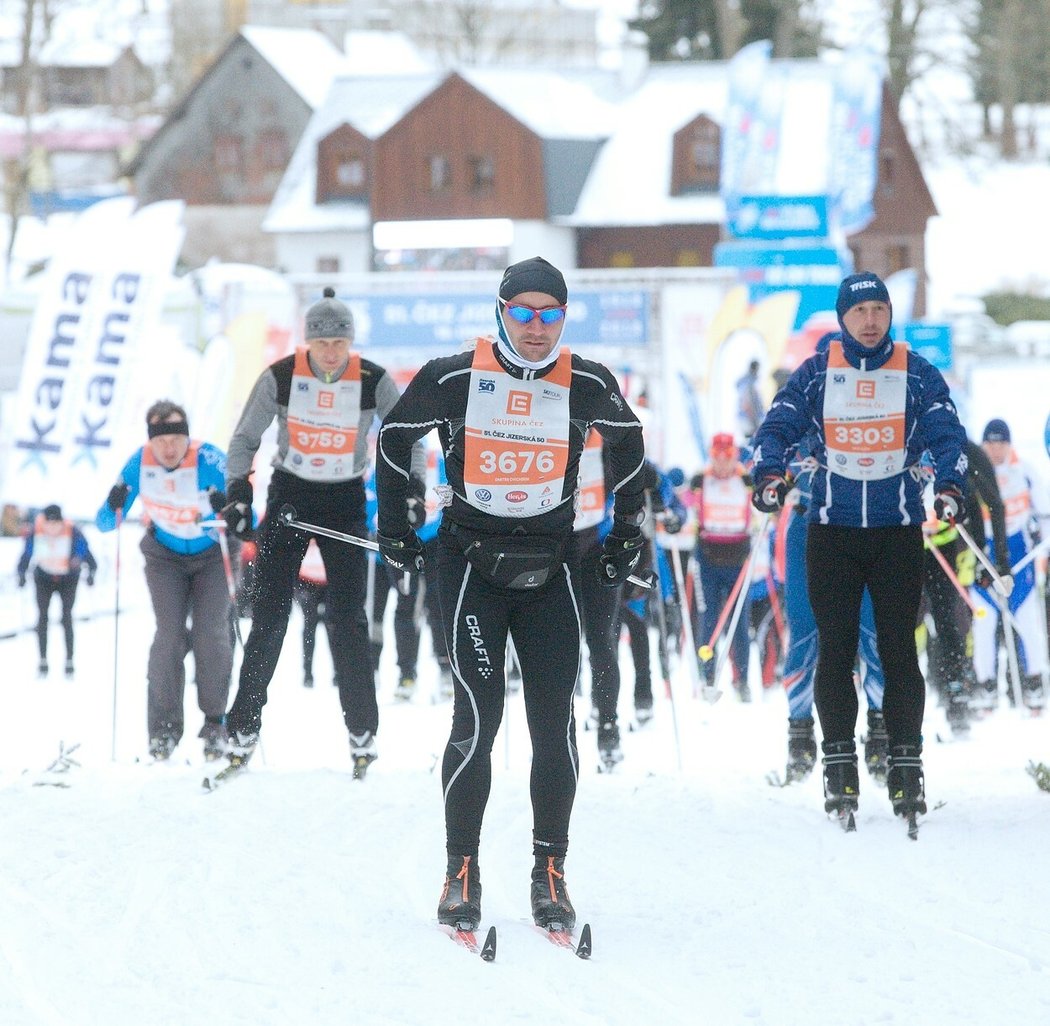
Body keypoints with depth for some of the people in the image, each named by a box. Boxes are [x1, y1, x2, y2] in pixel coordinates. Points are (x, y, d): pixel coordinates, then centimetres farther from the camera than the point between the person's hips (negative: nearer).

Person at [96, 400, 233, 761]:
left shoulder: (210, 461, -28)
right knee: (170, 634, -16)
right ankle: (164, 724, -3)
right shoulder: (140, 463, -19)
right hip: (165, 553, 2)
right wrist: (114, 506, -35)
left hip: (213, 553, -2)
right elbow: (105, 524, -13)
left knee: (210, 634, -16)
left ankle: (215, 721, 2)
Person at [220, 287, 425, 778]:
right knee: (269, 612, -5)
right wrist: (237, 492, -11)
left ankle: (362, 729, 4)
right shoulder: (280, 377, -11)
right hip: (289, 495, 0)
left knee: (347, 616, -6)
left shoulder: (373, 381, -11)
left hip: (345, 499, 0)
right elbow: (245, 439, -1)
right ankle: (244, 727, 1)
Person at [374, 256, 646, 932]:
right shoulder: (454, 379, -7)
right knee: (478, 715, -11)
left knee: (555, 722, -2)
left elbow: (627, 440, 18)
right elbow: (395, 439, 10)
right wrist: (395, 527, 12)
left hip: (551, 566, 2)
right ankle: (462, 871, -1)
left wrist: (626, 533, 20)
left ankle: (550, 871, 6)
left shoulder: (588, 386, -3)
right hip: (471, 562, -2)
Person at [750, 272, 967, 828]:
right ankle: (839, 762, 6)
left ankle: (906, 764, 4)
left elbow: (947, 434, -2)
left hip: (898, 529, 0)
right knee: (835, 648, 0)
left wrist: (949, 485, -21)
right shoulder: (816, 374, 6)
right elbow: (778, 426, 1)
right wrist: (769, 473, -20)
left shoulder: (918, 374, 5)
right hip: (833, 528, 0)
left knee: (899, 648, -1)